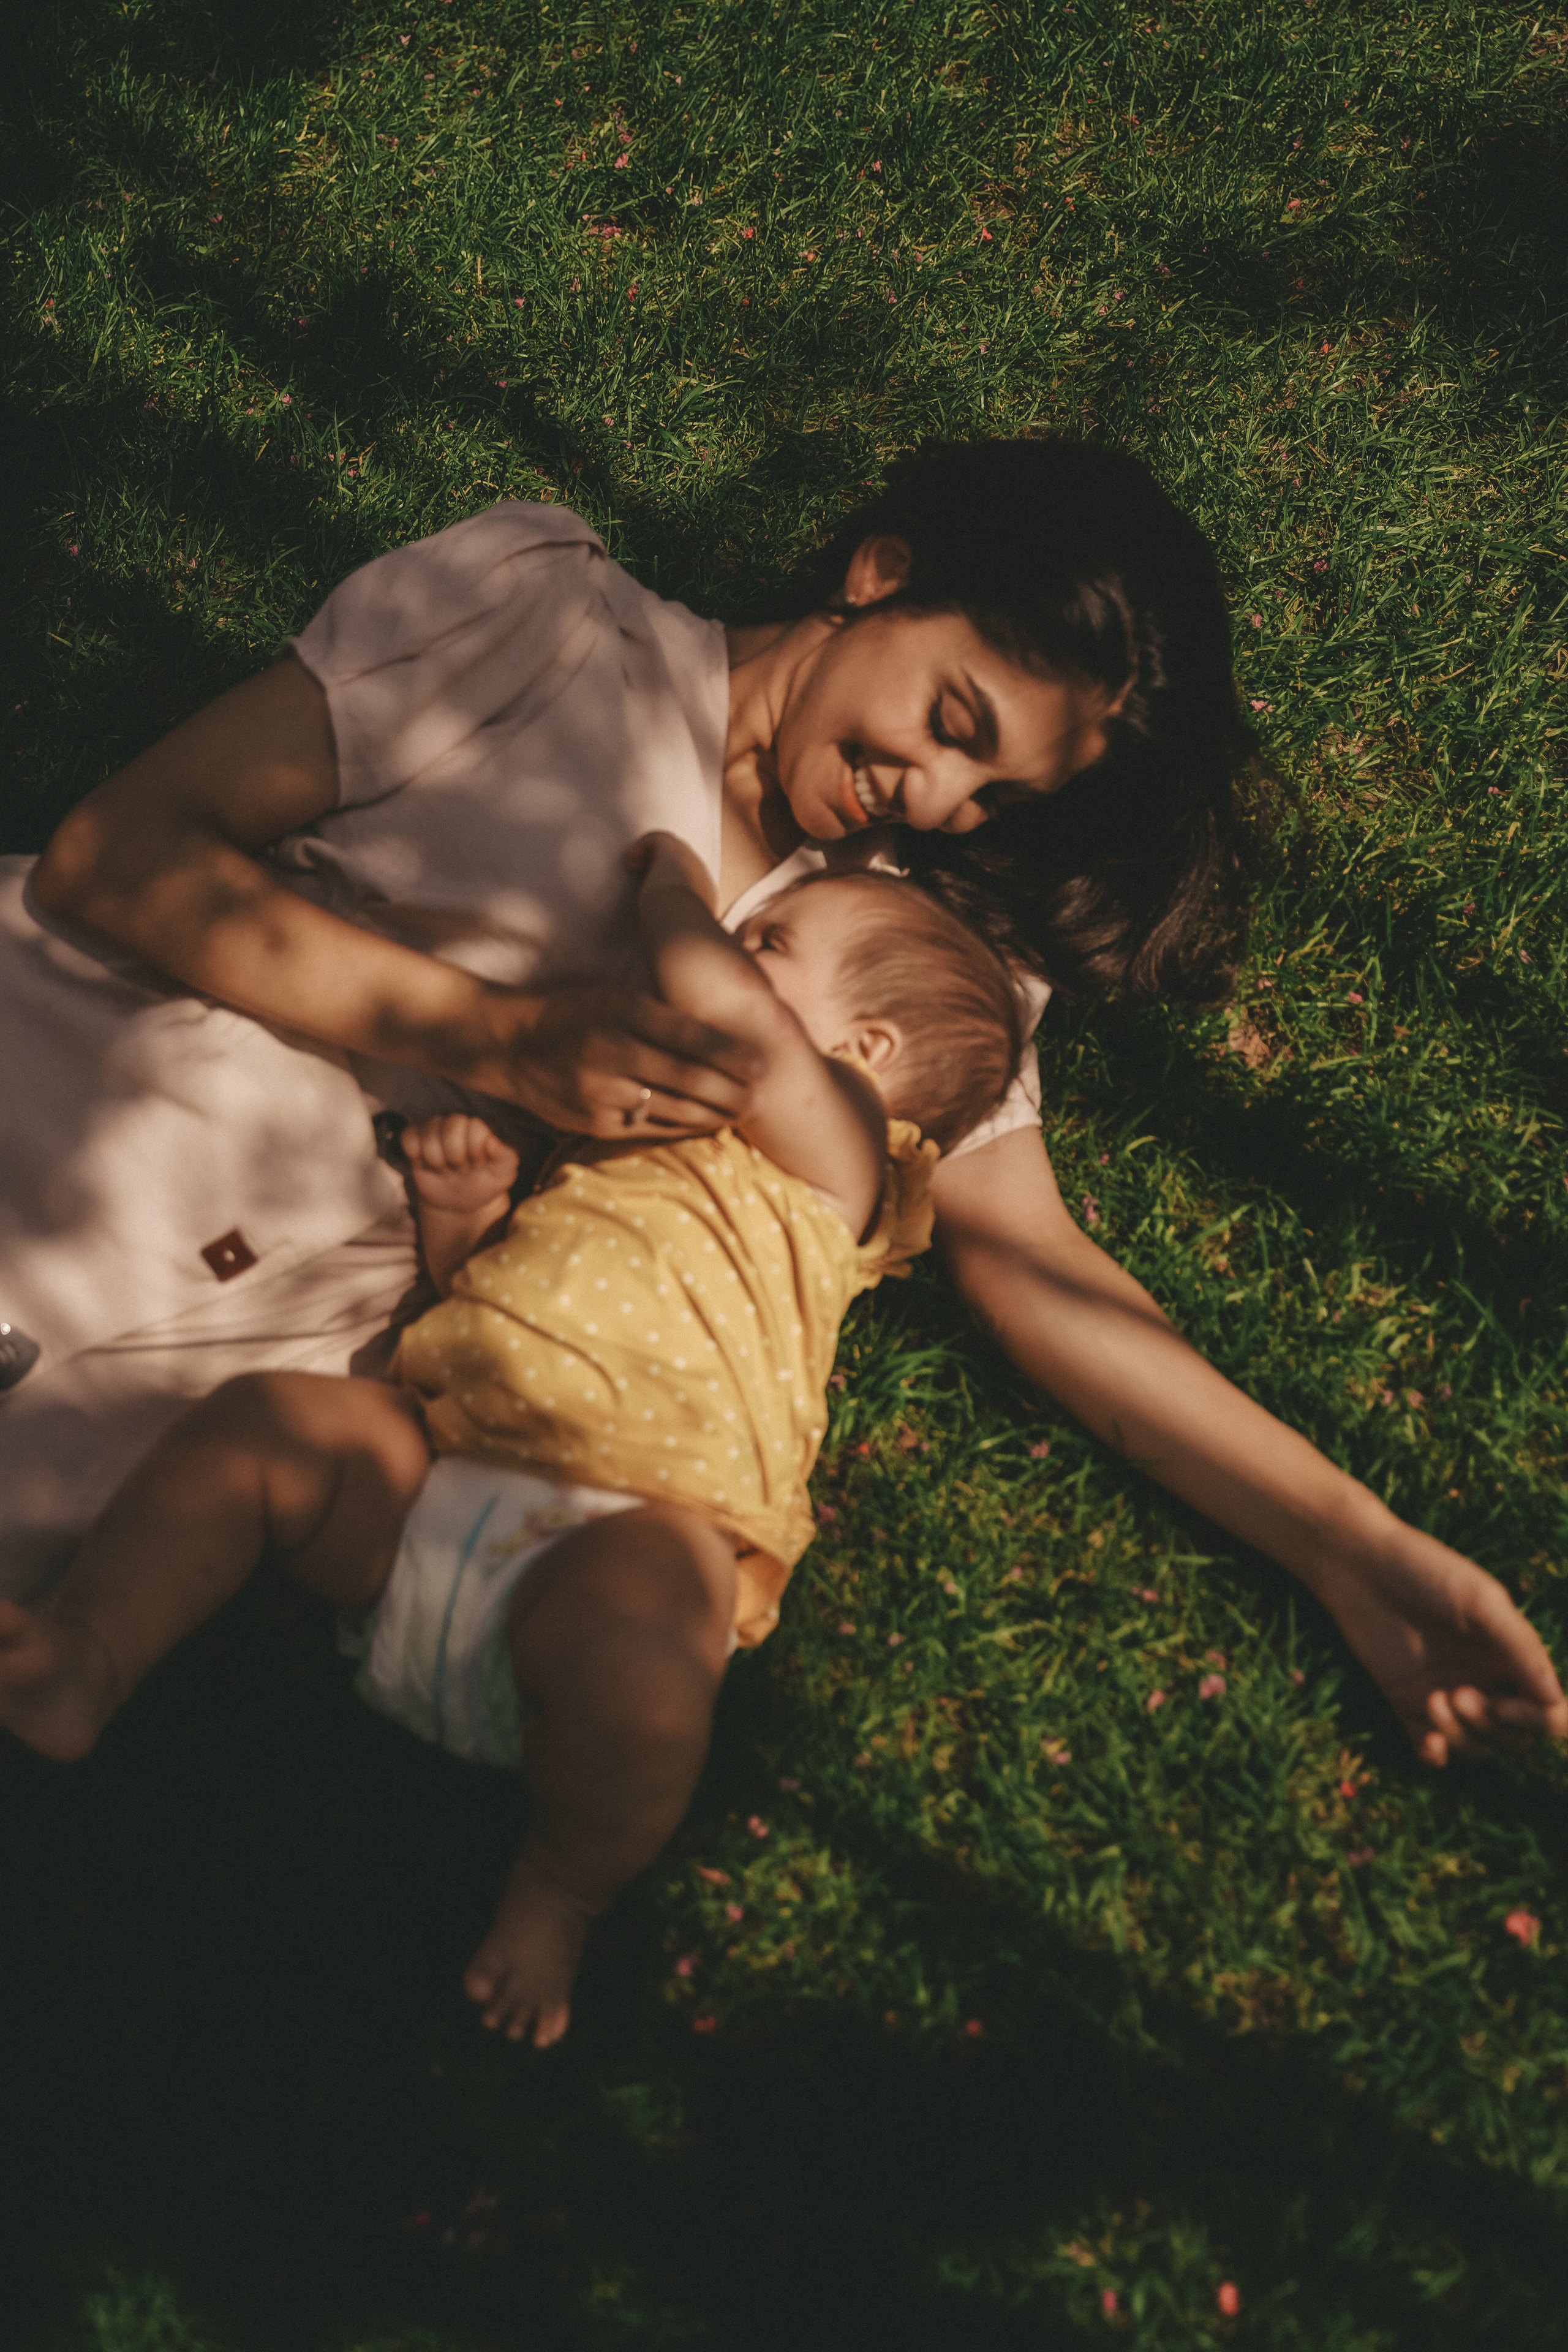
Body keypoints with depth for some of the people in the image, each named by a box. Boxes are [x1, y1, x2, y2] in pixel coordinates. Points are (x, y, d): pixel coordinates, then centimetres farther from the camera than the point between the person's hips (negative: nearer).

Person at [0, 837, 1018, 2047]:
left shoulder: (824, 1154, 10)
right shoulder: (620, 1131, 35)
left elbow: (733, 1012, -12)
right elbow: (472, 1288, 39)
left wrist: (675, 880, 9)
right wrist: (464, 1206, 15)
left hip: (628, 1523, -7)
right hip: (429, 1477, 8)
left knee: (628, 1618, -38)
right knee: (263, 1417, -12)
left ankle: (560, 1893, -15)